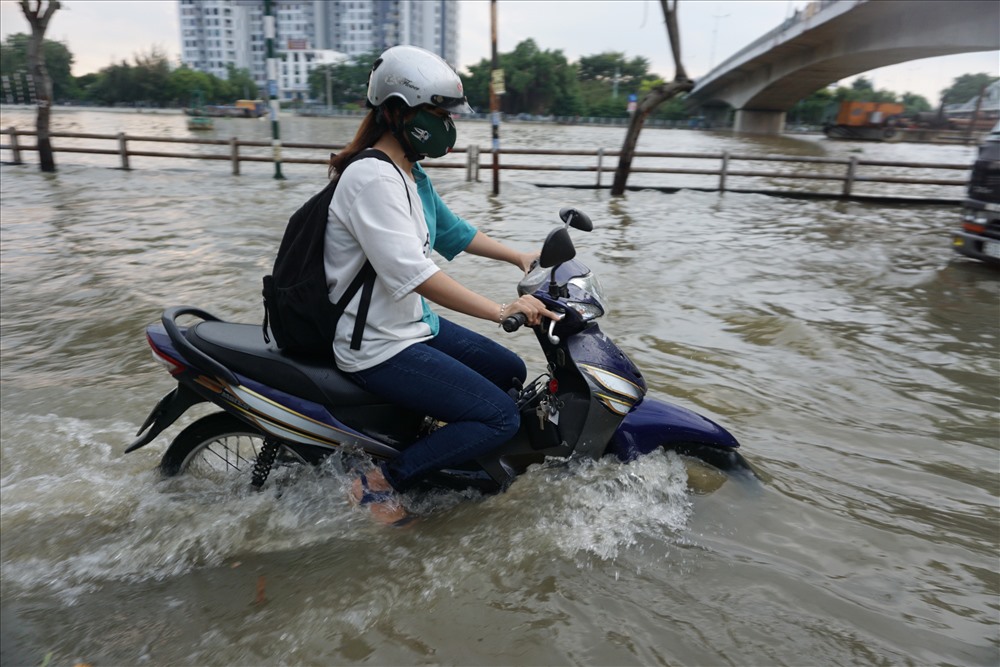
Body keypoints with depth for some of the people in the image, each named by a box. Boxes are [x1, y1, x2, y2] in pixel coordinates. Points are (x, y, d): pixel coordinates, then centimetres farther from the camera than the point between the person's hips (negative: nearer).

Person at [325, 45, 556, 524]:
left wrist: (520, 257, 17)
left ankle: (448, 445, 30)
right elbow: (411, 272, -32)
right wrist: (501, 310, -34)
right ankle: (380, 484, -5)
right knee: (501, 417, -15)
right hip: (379, 348, -10)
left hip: (416, 324, 10)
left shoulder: (411, 174, 10)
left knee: (511, 371, 16)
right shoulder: (373, 178, -22)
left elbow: (450, 231, 23)